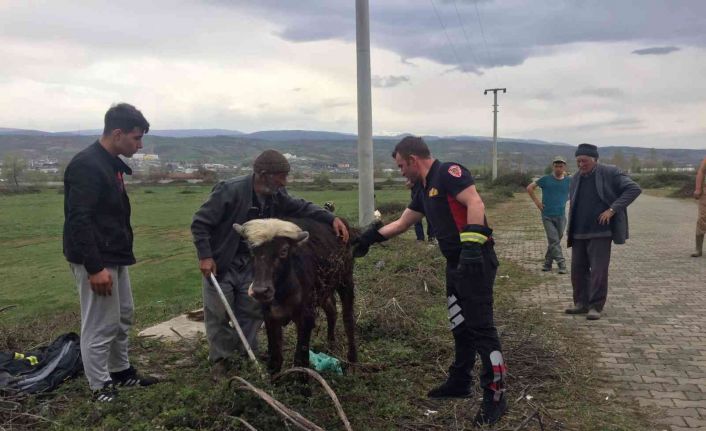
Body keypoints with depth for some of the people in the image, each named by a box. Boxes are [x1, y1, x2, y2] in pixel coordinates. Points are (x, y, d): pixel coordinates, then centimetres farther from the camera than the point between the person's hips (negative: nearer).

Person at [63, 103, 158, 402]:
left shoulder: (112, 164, 11)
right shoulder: (86, 165, -20)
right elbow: (78, 220, -25)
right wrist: (94, 267, -26)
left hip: (115, 256, 10)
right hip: (96, 261, -10)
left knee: (123, 317, 19)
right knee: (100, 325, 0)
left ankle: (121, 372, 34)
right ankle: (101, 388, 13)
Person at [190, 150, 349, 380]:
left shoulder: (276, 195, -7)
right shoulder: (230, 190, -26)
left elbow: (301, 207, 7)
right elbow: (200, 222, -20)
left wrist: (332, 218, -6)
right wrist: (205, 256, -23)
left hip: (251, 265, 5)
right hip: (220, 264, -5)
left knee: (252, 312, 11)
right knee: (218, 314, 6)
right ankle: (219, 360, 25)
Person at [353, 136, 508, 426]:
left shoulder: (449, 173, -11)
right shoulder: (423, 190, 17)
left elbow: (475, 203, -23)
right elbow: (401, 224, 26)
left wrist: (471, 243, -31)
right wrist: (368, 239, 26)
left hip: (475, 261, -10)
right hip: (456, 264, 10)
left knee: (480, 328, -6)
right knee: (460, 327, 18)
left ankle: (495, 397, 4)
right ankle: (459, 382, 32)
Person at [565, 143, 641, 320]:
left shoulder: (610, 173, -6)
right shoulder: (576, 178, 12)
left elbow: (634, 189, -11)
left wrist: (613, 209, -18)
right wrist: (570, 231, 15)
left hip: (600, 232, -6)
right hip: (578, 233, 6)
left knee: (598, 270, -5)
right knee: (578, 269, 8)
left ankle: (595, 306, 4)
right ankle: (581, 303, 20)